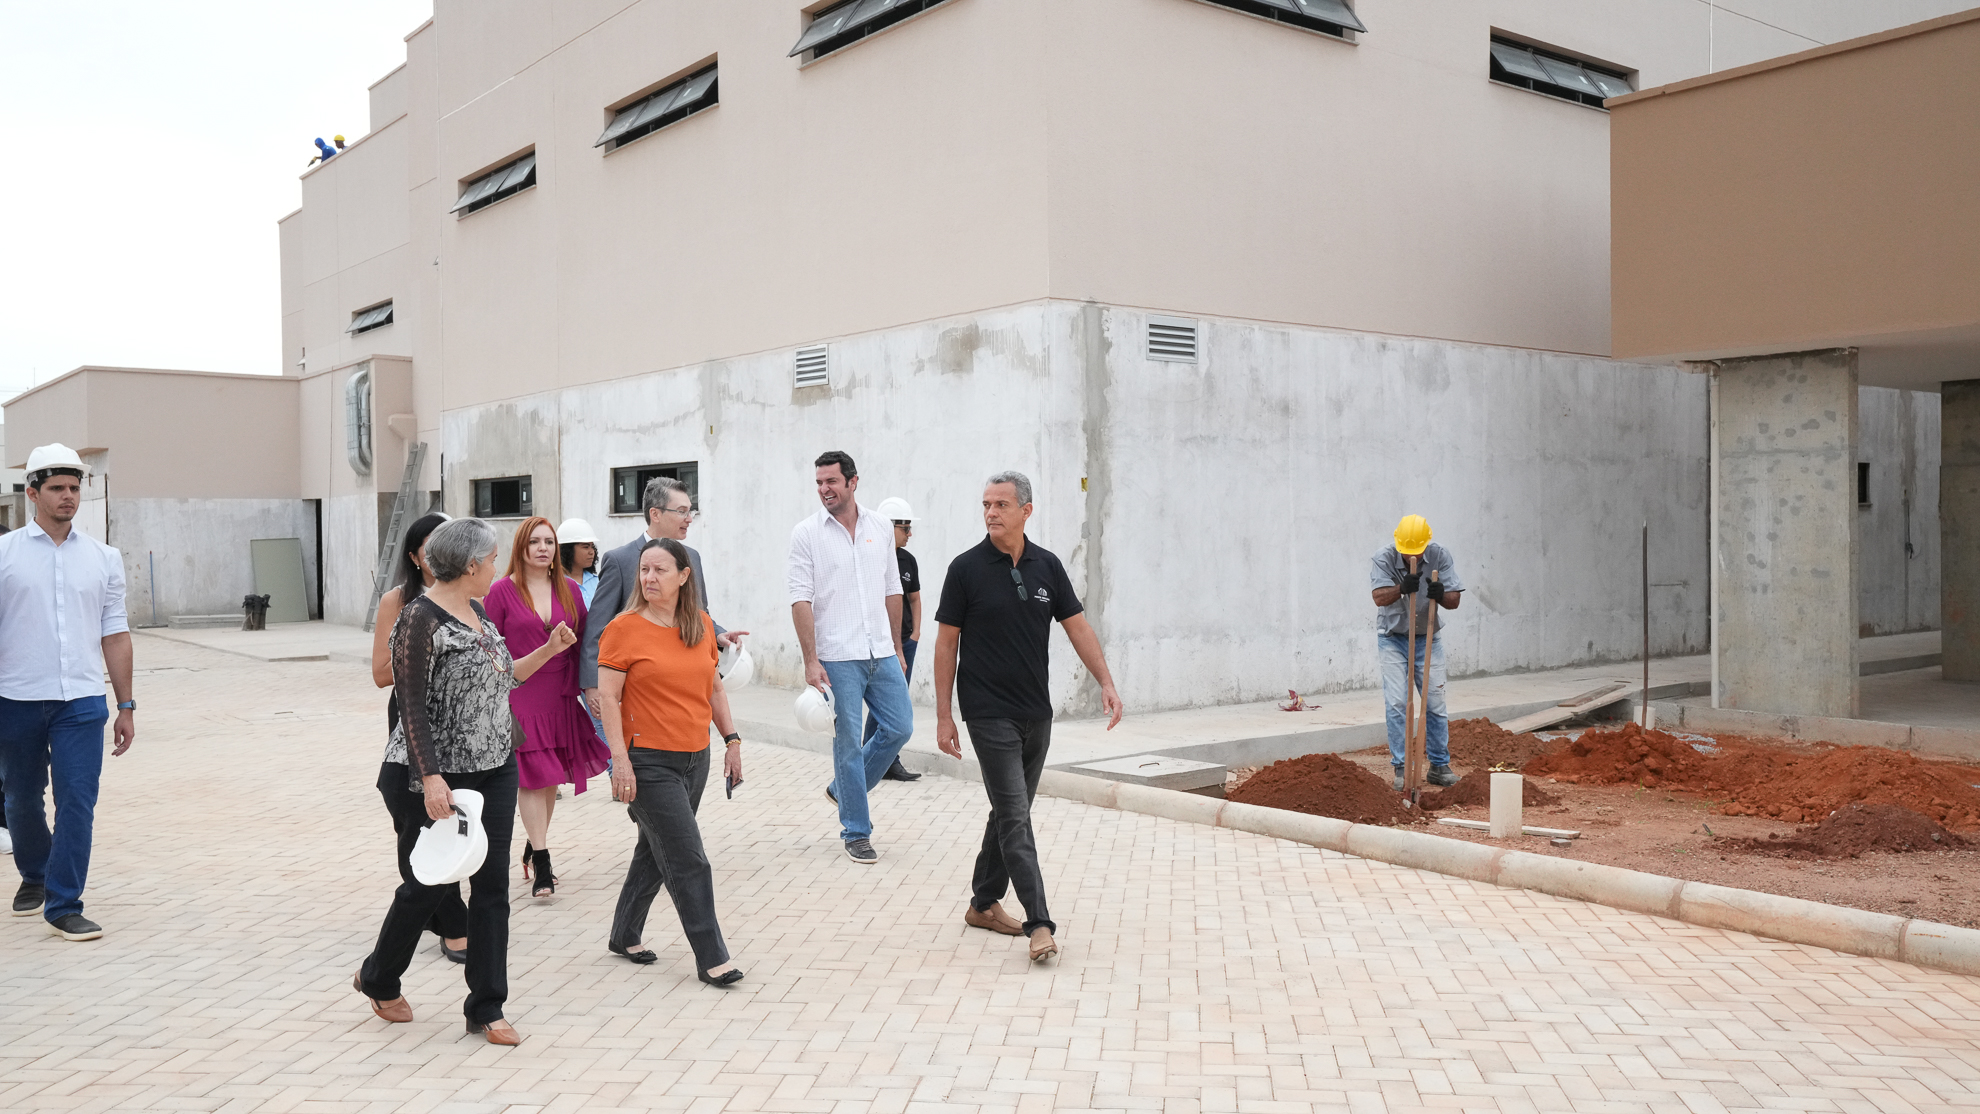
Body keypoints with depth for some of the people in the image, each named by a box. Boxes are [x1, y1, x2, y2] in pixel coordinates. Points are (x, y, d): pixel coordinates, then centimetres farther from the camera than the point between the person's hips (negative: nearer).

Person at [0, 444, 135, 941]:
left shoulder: (103, 558, 7)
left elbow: (115, 635, 8)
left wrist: (126, 705, 6)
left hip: (82, 700, 0)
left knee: (78, 801, -6)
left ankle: (64, 906, 2)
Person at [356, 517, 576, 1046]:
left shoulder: (477, 612, 11)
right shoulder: (420, 617, -14)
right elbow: (411, 705, -19)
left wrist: (548, 651, 17)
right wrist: (430, 779, -25)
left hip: (496, 768, 7)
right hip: (443, 773, -7)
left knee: (492, 885, 7)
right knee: (428, 884, 7)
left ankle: (486, 1008, 16)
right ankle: (378, 980, 34)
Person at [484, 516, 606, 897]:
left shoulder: (569, 589, 6)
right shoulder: (502, 591, -4)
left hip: (560, 698, 4)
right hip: (518, 696, -4)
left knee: (550, 778, 12)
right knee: (531, 778, -5)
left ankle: (534, 845, 30)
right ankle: (542, 865, -1)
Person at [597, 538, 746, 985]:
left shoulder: (702, 625, 6)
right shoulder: (624, 627, -10)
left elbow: (714, 687, 15)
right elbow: (607, 696, -11)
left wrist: (731, 739, 10)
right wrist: (620, 758, -16)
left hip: (695, 758, 6)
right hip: (649, 760, -6)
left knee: (656, 850, 18)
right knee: (688, 862, -6)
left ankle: (625, 936, 35)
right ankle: (711, 957, 2)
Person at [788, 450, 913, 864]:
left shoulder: (880, 528, 8)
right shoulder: (806, 534, -4)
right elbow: (801, 600, -8)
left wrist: (897, 648, 15)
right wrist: (810, 661, -14)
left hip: (881, 654, 5)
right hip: (837, 658, -4)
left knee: (900, 728, 6)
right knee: (848, 742, -1)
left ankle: (842, 789, 28)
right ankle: (856, 833, 11)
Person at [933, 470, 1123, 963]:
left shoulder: (1047, 565, 5)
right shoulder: (966, 568, -7)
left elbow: (1077, 626, 7)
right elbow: (946, 643, -4)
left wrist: (1106, 682, -6)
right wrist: (943, 716, -6)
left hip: (1037, 714, 5)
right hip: (990, 714, -5)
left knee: (1010, 812, 14)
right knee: (1015, 818, -9)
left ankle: (984, 904, 28)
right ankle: (1040, 924, -10)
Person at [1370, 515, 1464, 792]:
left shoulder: (1440, 556, -10)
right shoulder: (1383, 560, -16)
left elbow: (1454, 601, -12)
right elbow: (1379, 597, -30)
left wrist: (1441, 595, -34)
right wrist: (1402, 588, -49)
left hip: (1428, 638, 2)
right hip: (1393, 640, -2)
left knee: (1435, 704, 5)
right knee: (1397, 704, -7)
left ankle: (1439, 766, 17)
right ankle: (1401, 769, 1)